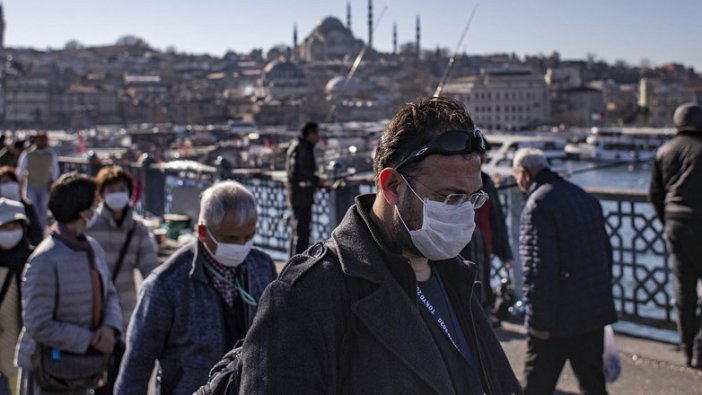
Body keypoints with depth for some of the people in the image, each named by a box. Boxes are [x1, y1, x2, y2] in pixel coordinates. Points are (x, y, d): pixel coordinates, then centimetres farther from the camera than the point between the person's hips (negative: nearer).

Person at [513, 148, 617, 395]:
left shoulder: (538, 204, -16)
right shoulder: (586, 198, 12)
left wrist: (539, 321, -17)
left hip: (559, 319, -8)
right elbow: (606, 252, 18)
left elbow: (539, 268, -22)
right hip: (594, 311, 8)